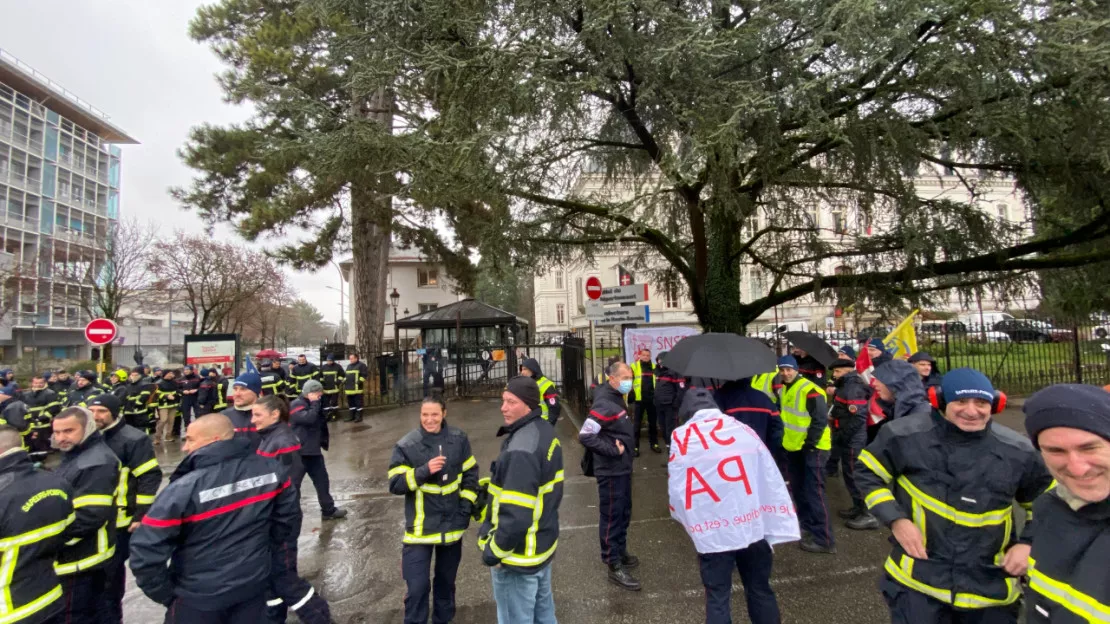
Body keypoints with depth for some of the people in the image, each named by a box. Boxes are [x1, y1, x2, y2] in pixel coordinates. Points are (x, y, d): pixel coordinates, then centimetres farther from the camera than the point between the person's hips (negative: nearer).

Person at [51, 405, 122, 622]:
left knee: (77, 615, 3)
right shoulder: (74, 455, 10)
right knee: (96, 609, 22)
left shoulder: (96, 464, -24)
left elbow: (89, 517, -28)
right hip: (78, 554, 10)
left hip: (81, 558, -10)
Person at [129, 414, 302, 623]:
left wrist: (164, 593, -5)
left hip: (199, 597, -3)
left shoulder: (184, 489, -24)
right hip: (255, 585, 4)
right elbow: (286, 520, 0)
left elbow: (146, 549, -21)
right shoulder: (271, 470, -12)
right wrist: (276, 567, 14)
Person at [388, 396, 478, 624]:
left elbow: (470, 474, 6)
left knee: (447, 580, 21)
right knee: (417, 587, -2)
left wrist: (466, 505, -1)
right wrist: (424, 471, -27)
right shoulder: (406, 445, -13)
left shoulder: (459, 439, -5)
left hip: (452, 524, 3)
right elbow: (395, 485, -14)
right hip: (420, 528, -3)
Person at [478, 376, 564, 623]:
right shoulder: (546, 432, 1)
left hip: (518, 556, -9)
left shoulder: (521, 451, -30)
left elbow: (515, 516, -31)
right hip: (542, 544, 9)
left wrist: (493, 551, -17)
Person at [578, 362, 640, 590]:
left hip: (623, 468, 10)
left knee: (624, 513, 22)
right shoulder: (604, 404, -24)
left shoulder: (617, 398, 7)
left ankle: (620, 552, 39)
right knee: (611, 517, 2)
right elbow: (585, 435, -29)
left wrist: (624, 448, 8)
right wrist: (613, 450, -24)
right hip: (611, 471, -10)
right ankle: (615, 567, 14)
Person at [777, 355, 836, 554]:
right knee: (798, 489, 18)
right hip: (794, 447, 9)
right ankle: (806, 523, 34)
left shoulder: (810, 390, -19)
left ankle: (823, 539, -3)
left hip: (812, 448, -9)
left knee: (814, 491, -9)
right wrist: (783, 440, 15)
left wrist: (809, 445, -20)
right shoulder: (784, 390, 9)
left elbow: (820, 420, -21)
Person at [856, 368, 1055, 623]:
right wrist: (896, 520, -13)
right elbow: (868, 473, -3)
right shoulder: (907, 434, -14)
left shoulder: (1018, 451, -4)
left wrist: (1029, 543, -1)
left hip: (991, 584, 4)